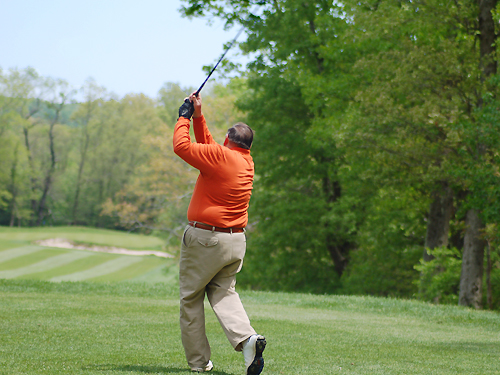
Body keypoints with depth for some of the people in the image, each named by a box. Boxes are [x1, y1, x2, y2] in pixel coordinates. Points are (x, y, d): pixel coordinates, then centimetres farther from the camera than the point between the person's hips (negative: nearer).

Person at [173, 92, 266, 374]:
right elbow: (207, 146, 21)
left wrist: (185, 116, 2)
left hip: (205, 240, -7)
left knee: (191, 298, 6)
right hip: (236, 241, 7)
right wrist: (198, 117, 19)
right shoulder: (247, 161, 8)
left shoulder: (221, 156, -16)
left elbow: (182, 146, -12)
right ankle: (246, 337, -11)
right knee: (224, 291, 15)